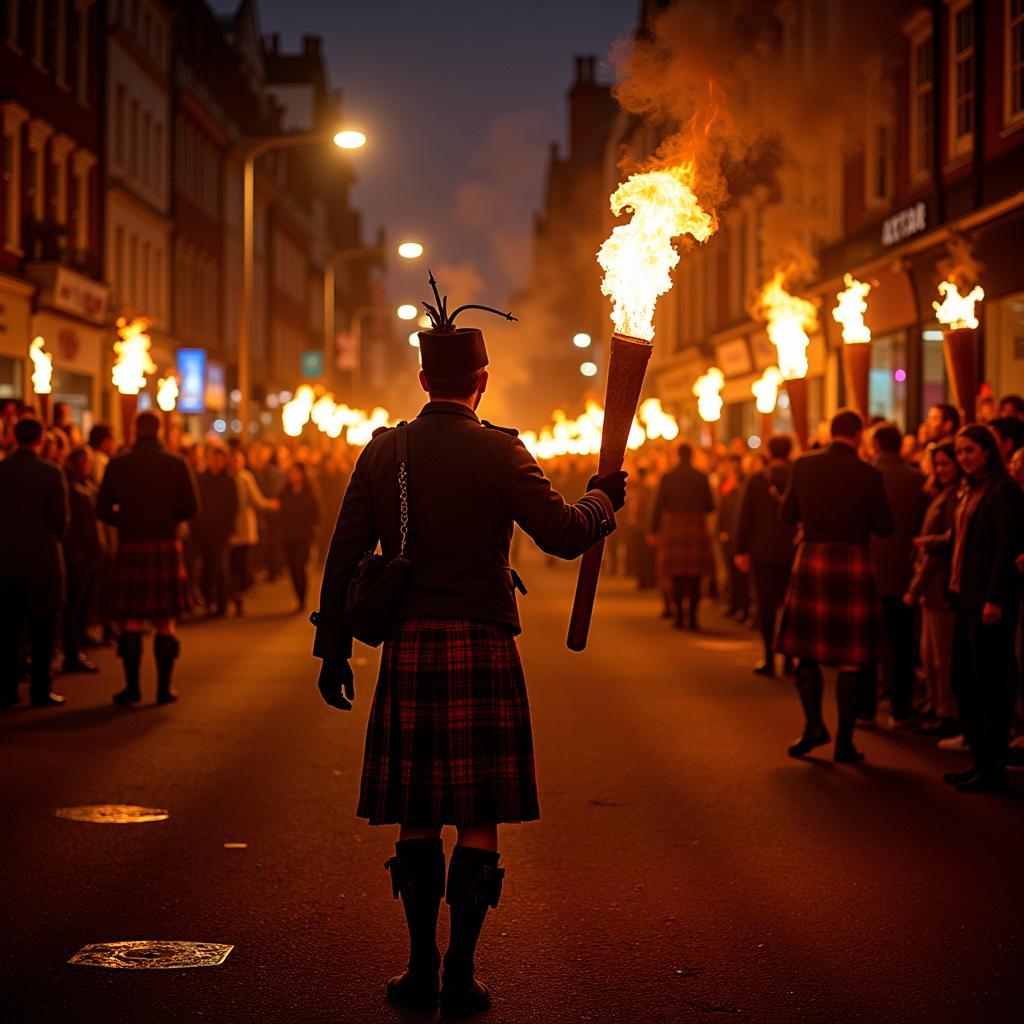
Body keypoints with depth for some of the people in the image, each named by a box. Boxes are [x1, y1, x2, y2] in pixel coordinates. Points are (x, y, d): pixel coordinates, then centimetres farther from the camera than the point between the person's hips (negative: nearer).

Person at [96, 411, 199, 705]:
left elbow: (103, 509, 0)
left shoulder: (117, 464, 2)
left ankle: (132, 687, 5)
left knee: (131, 622, 7)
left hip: (130, 546, 0)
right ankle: (164, 688, 6)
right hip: (166, 545, 0)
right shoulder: (176, 463, 1)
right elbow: (191, 507, -2)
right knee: (165, 622, 6)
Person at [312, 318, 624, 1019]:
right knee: (479, 820, 4)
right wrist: (603, 500, 13)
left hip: (407, 651, 3)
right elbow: (565, 536, -8)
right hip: (482, 648, -3)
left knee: (417, 819, 10)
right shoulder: (500, 452, -5)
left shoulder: (382, 452, 5)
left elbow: (345, 555, 6)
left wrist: (334, 650, 13)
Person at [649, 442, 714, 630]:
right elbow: (710, 506, 0)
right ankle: (693, 616, 0)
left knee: (676, 576, 6)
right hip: (696, 527, 0)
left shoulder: (667, 477, -1)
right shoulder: (701, 477, -1)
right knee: (695, 577, 4)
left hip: (673, 527, 0)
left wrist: (654, 530, 1)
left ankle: (678, 615, 3)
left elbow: (659, 505, -3)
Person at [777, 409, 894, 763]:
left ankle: (814, 725, 9)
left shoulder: (804, 465, -1)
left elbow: (787, 515, 6)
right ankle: (844, 742, 6)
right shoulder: (867, 474, -8)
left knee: (806, 650, 16)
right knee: (850, 657, 4)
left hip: (811, 560, 2)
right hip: (852, 563, -2)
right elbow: (884, 526, -2)